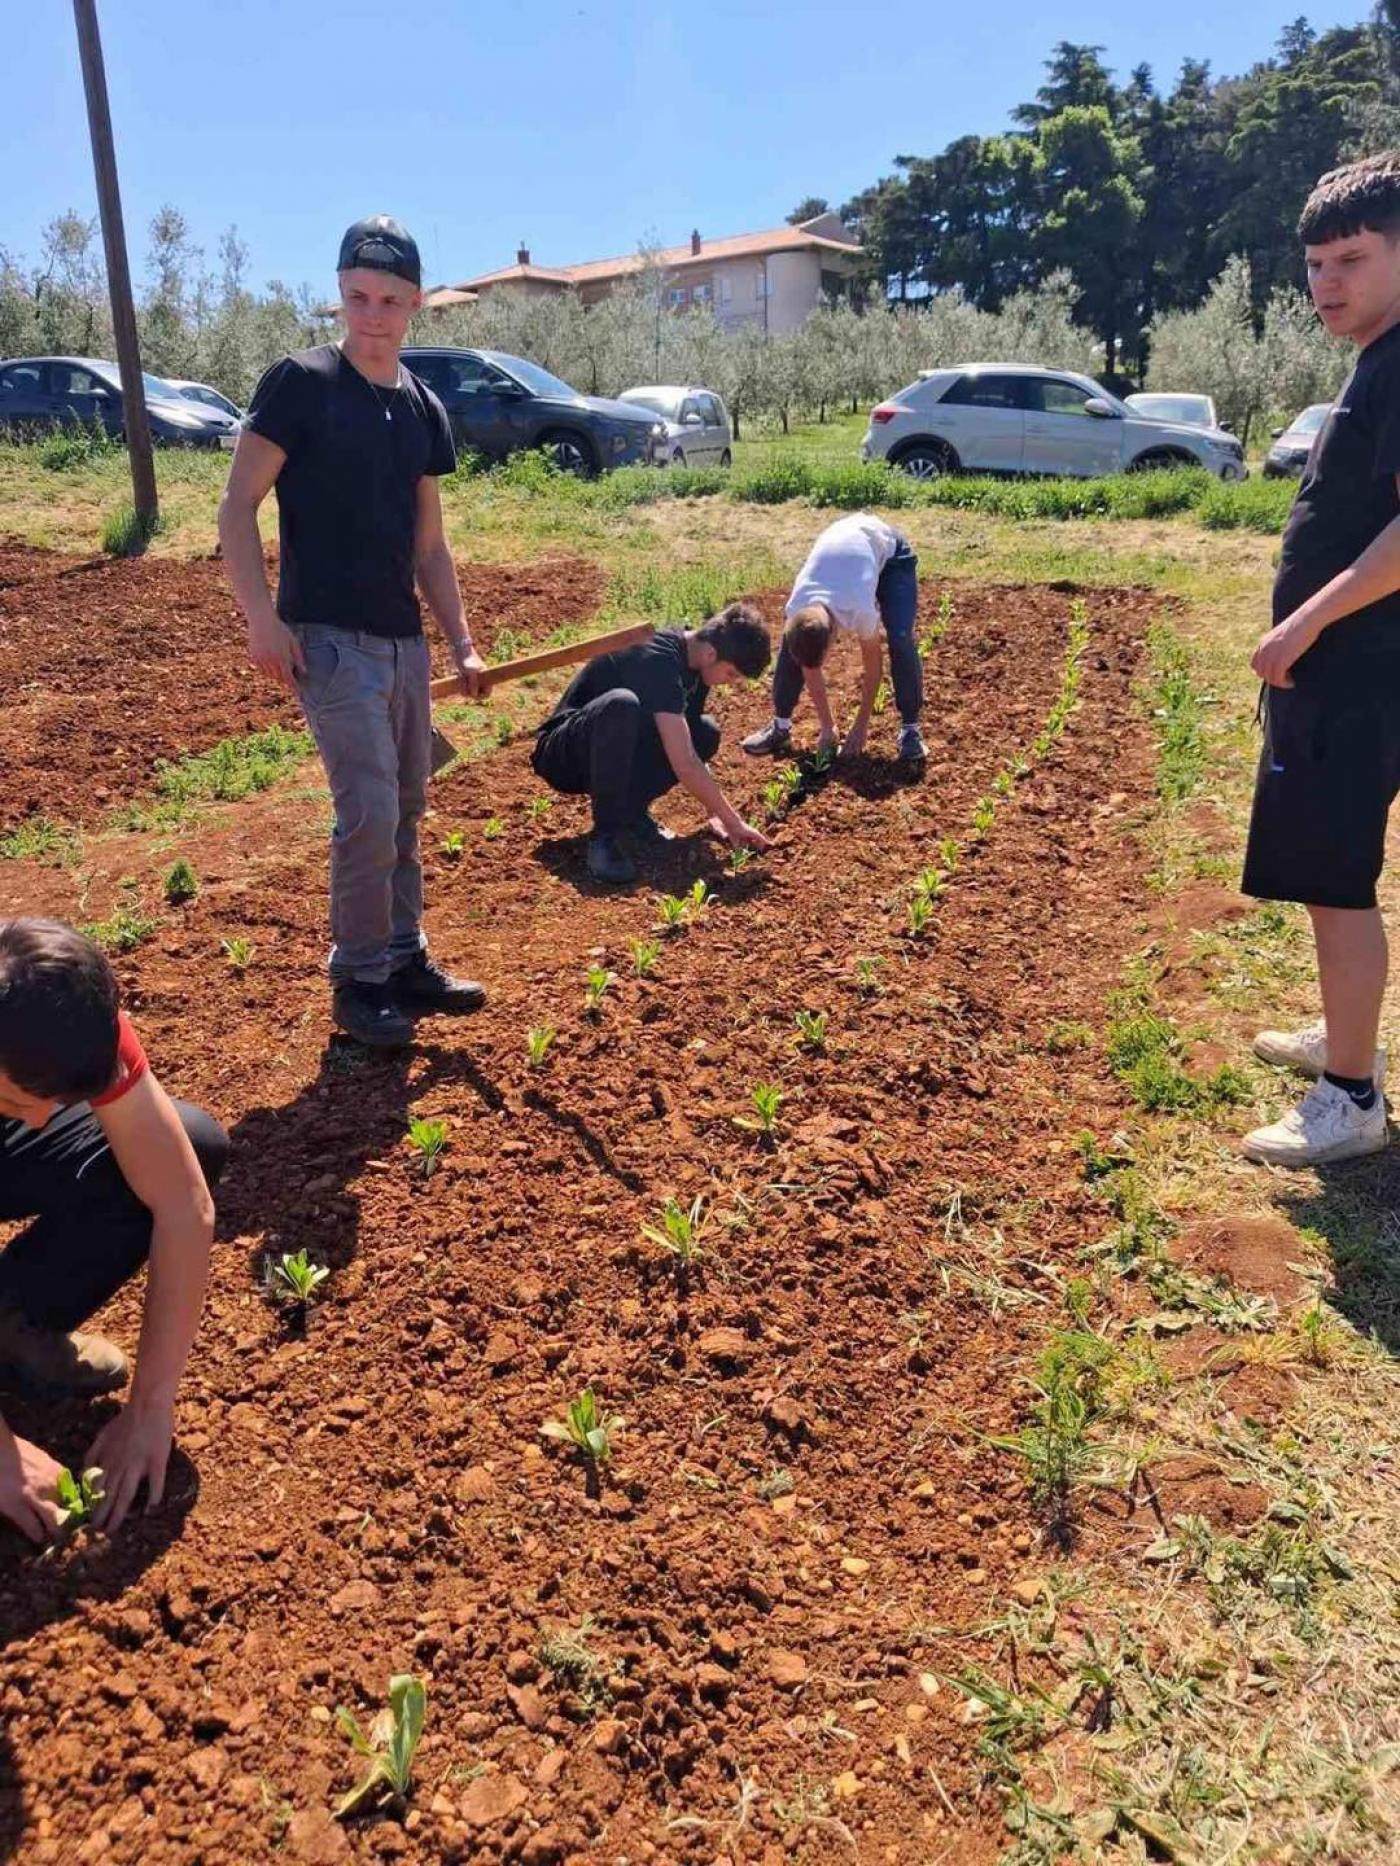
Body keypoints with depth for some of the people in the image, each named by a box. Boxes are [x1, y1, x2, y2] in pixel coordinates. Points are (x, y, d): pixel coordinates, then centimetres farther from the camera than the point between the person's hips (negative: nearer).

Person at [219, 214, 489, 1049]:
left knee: (407, 810, 12)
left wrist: (462, 641, 8)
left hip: (404, 639, 7)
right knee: (369, 811, -11)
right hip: (327, 638, -6)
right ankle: (358, 980, 5)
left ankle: (406, 960, 26)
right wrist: (263, 620, -17)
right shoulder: (301, 383, -7)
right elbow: (238, 508, -8)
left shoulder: (424, 409, 11)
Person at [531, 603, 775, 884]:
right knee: (621, 705, -38)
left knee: (706, 733, -11)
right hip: (563, 757, -8)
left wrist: (715, 813, -2)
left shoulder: (693, 660, -1)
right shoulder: (659, 660, -28)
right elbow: (684, 765, -33)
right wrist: (735, 823, -25)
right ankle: (604, 836, -30)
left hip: (617, 758, 8)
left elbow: (691, 751, 9)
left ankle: (629, 810, -2)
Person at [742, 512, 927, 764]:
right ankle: (780, 725, 6)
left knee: (901, 641, -23)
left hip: (887, 549, -3)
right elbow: (809, 670, -14)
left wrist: (861, 726, -15)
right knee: (790, 643, -7)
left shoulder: (860, 610, -43)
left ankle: (910, 728, -8)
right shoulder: (797, 612, -31)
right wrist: (827, 728, -9)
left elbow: (872, 665, -24)